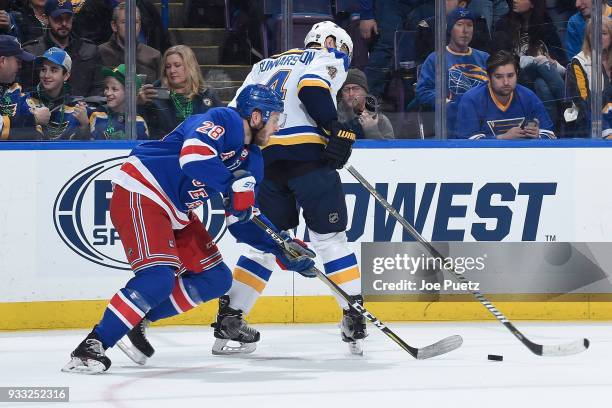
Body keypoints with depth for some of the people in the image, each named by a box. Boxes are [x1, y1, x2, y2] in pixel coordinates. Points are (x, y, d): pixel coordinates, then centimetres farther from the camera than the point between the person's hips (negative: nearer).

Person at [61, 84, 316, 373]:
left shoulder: (251, 159, 14)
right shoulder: (225, 120, -14)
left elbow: (244, 220, 16)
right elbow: (194, 154, -33)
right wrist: (236, 185, -28)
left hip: (176, 213, 10)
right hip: (140, 194, -10)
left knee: (216, 279, 9)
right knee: (158, 277, -25)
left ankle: (136, 322, 9)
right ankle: (92, 346, -22)